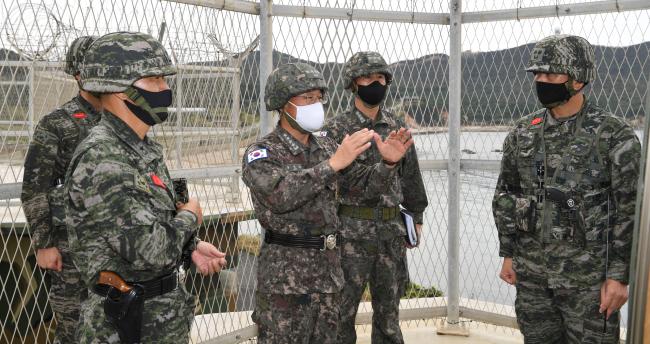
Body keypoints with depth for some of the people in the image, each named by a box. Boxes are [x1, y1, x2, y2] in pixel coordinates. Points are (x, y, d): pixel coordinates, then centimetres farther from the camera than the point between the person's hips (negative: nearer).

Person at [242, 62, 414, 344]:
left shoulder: (326, 147, 9)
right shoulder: (261, 154, -10)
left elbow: (365, 182, 12)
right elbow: (280, 195, -28)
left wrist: (387, 163, -9)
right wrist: (333, 164, -32)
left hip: (328, 272, 6)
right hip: (284, 277, -6)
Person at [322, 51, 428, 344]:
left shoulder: (398, 128, 9)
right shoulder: (336, 130, -6)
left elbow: (411, 177, 16)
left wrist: (416, 218, 15)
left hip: (392, 232, 4)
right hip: (351, 233, -4)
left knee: (388, 309, 14)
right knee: (342, 312, 4)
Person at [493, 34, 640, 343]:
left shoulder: (614, 135, -9)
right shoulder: (523, 132, 5)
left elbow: (631, 211, -9)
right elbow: (505, 195, 12)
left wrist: (619, 276, -12)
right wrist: (508, 253, 9)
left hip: (588, 281, -4)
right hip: (531, 276, 5)